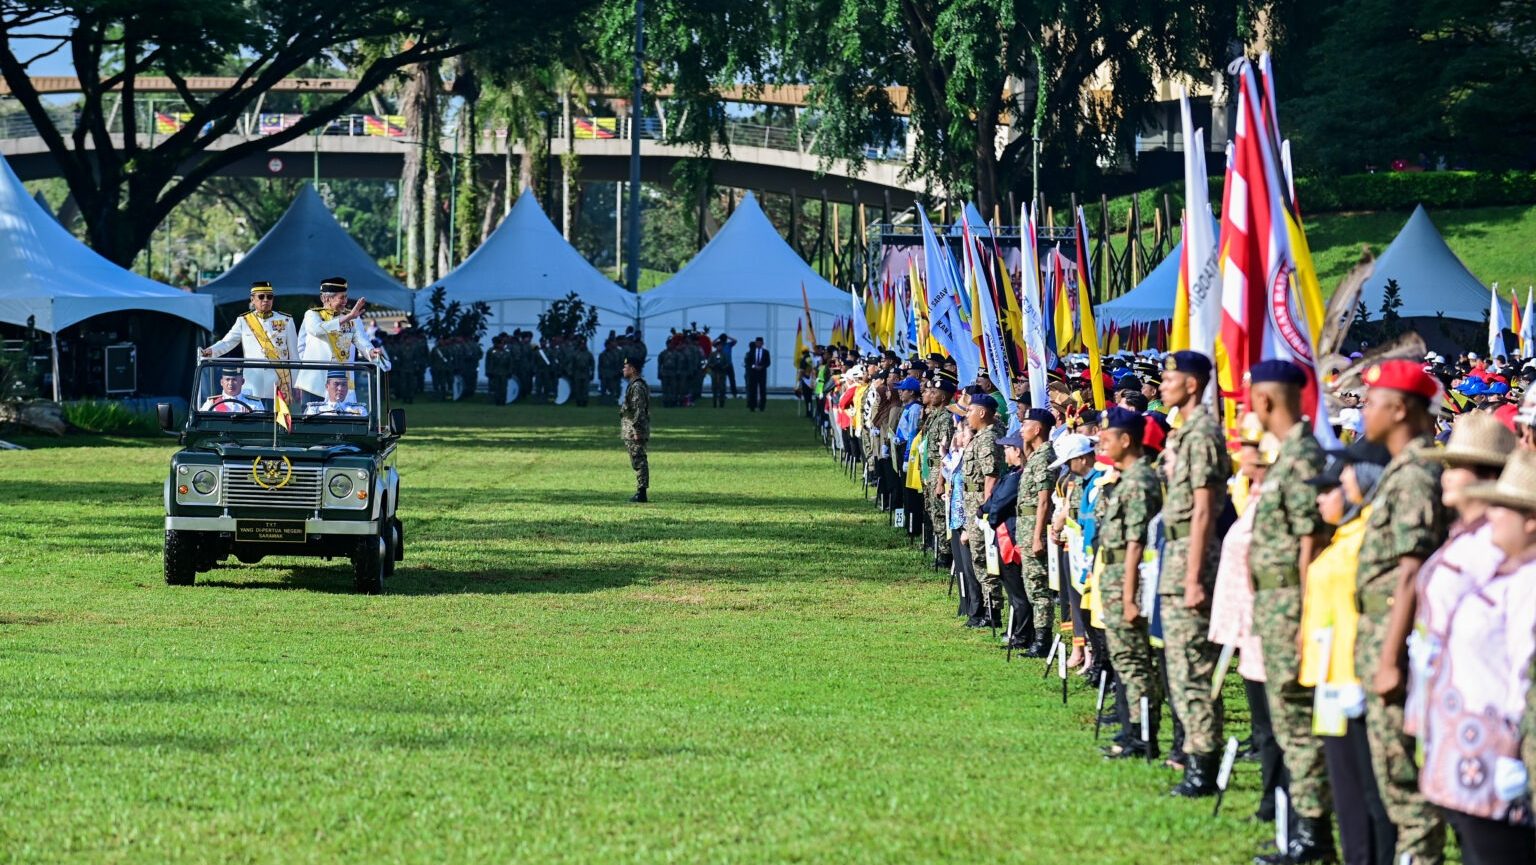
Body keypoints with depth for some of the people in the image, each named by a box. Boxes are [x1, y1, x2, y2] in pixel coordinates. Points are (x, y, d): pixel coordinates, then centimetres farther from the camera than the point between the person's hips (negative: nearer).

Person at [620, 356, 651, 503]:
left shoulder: (637, 386, -16)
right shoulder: (636, 385, 17)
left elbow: (639, 410, -21)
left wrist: (636, 430, -23)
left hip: (634, 431, -11)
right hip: (631, 431, 11)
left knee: (639, 461, -9)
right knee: (639, 462, 11)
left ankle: (641, 493, -9)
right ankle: (640, 491, 13)